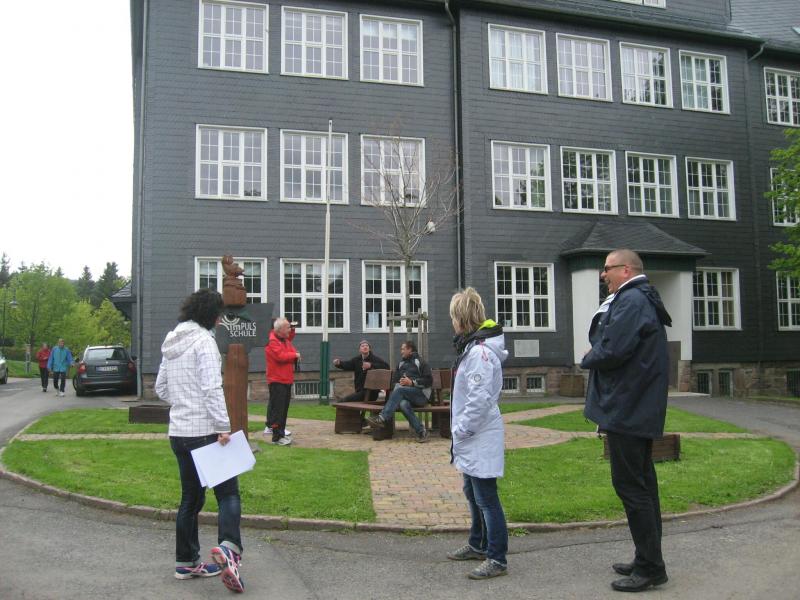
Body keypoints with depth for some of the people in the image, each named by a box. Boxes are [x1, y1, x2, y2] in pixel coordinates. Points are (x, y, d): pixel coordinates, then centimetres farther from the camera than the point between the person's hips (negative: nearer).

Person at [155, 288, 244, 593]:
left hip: (178, 431, 8)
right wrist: (223, 426, -20)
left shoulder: (171, 343, 13)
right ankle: (228, 548, -24)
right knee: (229, 492, -3)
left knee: (191, 497, 16)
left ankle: (186, 562, 23)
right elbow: (212, 388, -21)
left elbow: (160, 388, 19)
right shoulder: (203, 340, -13)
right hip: (204, 431, -8)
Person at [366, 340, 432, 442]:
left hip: (421, 396, -4)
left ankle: (382, 418, -41)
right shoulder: (401, 364, 26)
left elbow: (429, 380, -3)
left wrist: (412, 382, -11)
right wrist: (398, 384, 2)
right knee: (403, 404, -33)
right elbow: (394, 381, 25)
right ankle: (421, 432, -36)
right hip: (405, 395, 4)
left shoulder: (420, 362, 7)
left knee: (399, 390, -32)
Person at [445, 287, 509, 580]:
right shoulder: (471, 347, 11)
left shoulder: (479, 352, -21)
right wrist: (460, 430, 16)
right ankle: (478, 545, 36)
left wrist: (462, 430, -16)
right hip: (473, 438, 10)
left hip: (480, 438, -10)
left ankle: (497, 559, 9)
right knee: (473, 493, 21)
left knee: (486, 498, -1)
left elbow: (480, 399, -25)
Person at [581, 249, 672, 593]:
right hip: (640, 410, 11)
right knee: (642, 484, 15)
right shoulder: (642, 300, 18)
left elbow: (612, 350, -24)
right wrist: (596, 356, 4)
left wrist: (588, 359, -5)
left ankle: (650, 567, 2)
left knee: (631, 486, -5)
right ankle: (648, 560, 25)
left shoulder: (631, 301, -16)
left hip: (627, 409, -11)